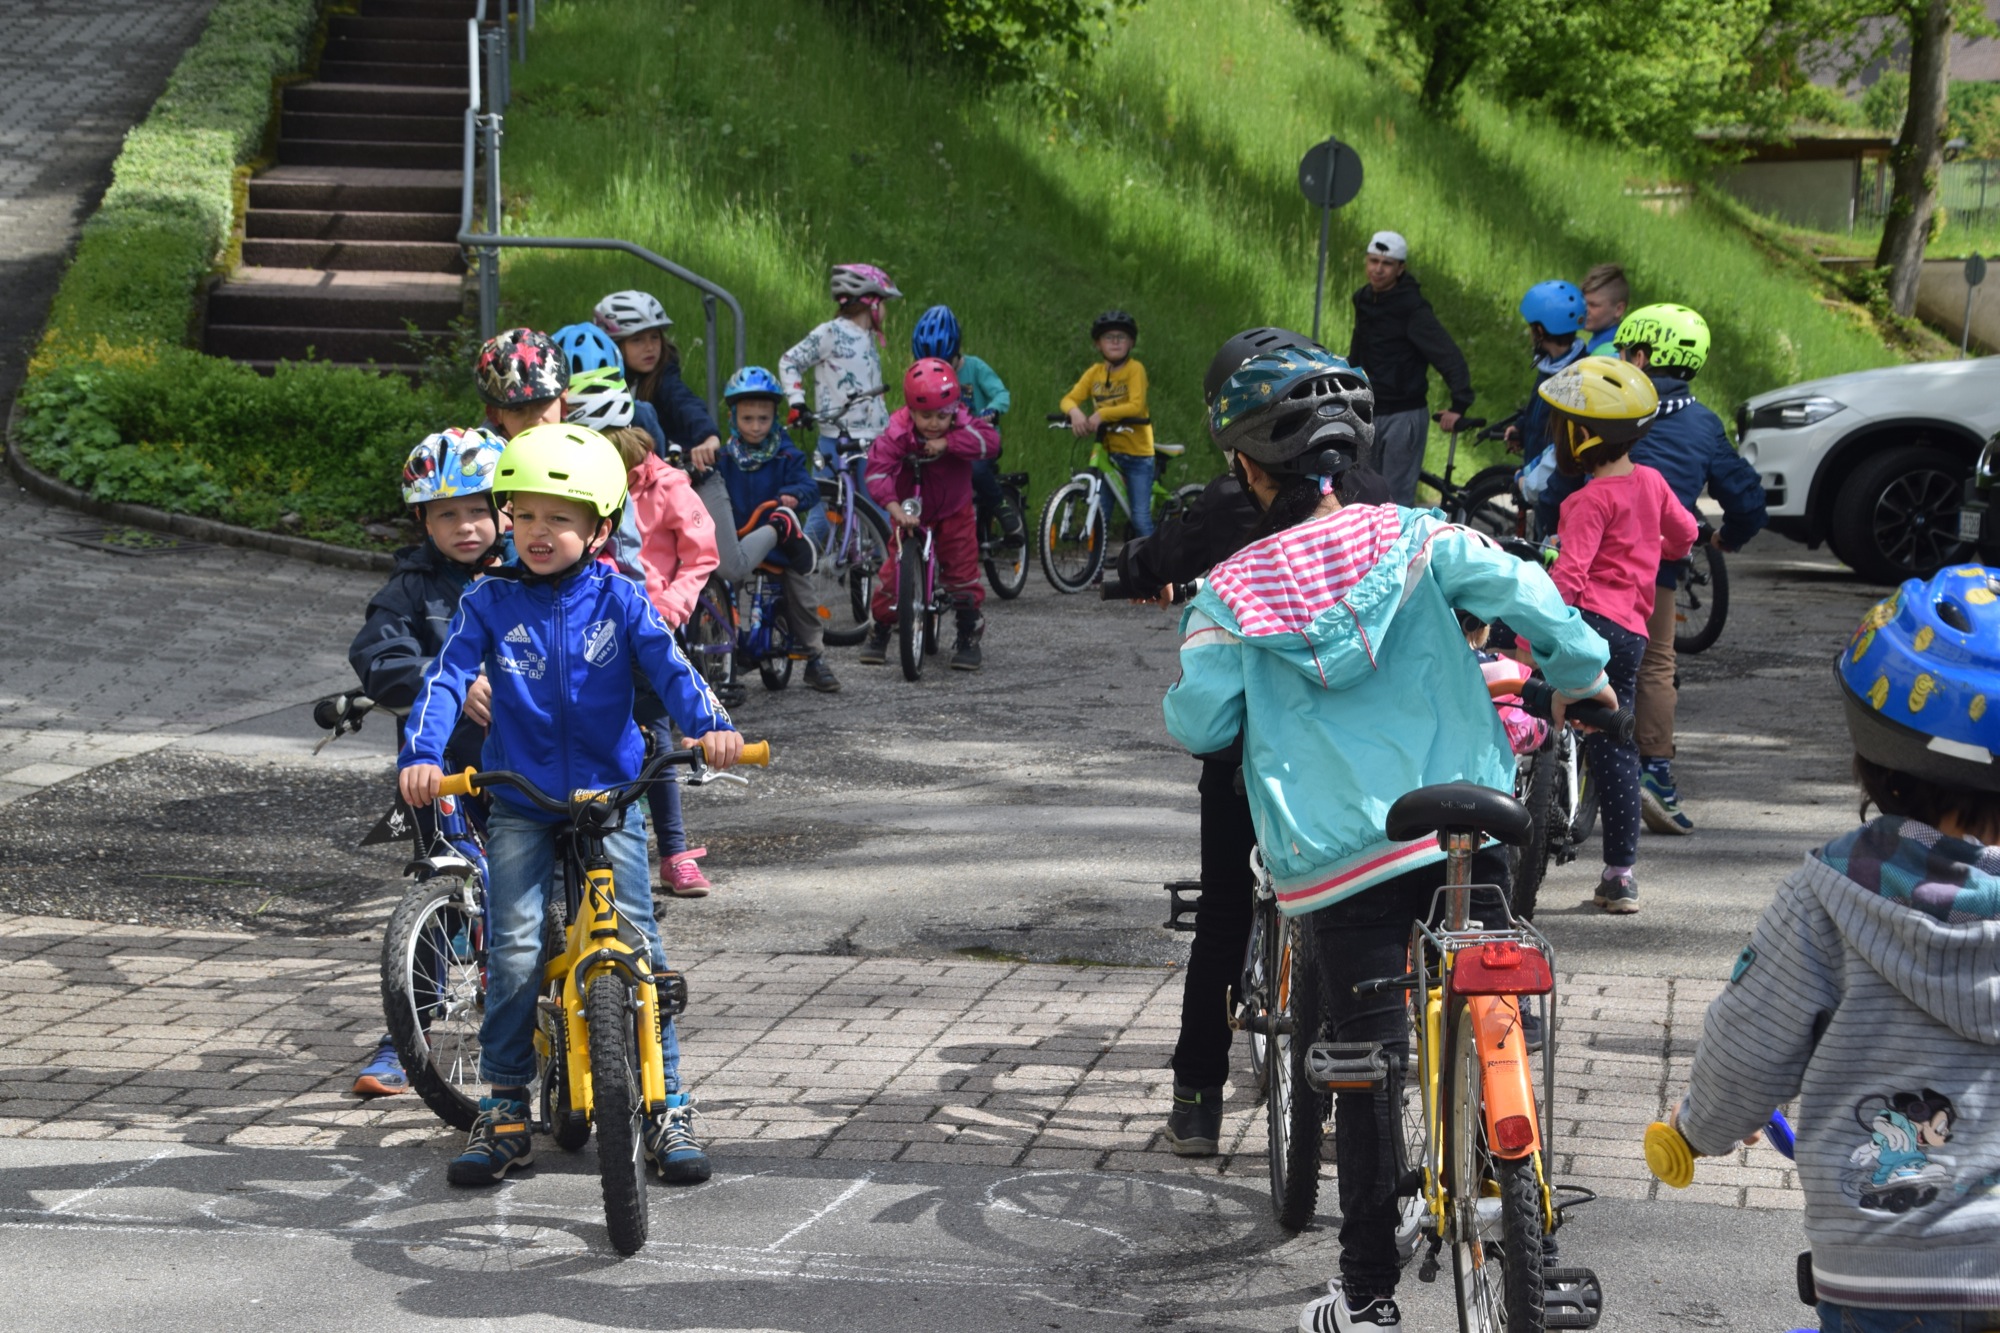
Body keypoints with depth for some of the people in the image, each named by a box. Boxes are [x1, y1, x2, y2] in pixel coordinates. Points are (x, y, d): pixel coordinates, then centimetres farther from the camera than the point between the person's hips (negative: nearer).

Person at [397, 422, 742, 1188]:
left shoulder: (617, 600, 0)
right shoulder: (489, 604, 0)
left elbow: (668, 667, -11)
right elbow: (446, 680, -10)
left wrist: (710, 724, -31)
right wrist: (421, 756, -28)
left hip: (609, 797, 0)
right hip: (519, 804, 0)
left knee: (637, 945, -8)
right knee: (514, 953, -10)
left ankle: (668, 1107, 3)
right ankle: (504, 1110, 4)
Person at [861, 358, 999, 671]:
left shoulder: (961, 425, -22)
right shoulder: (898, 434, -27)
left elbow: (990, 440, -37)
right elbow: (878, 471, -36)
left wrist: (947, 443, -44)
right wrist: (896, 510, -49)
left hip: (954, 511, 1)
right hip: (912, 512, -1)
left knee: (963, 571, -5)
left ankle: (969, 637, 8)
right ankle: (879, 632, 14)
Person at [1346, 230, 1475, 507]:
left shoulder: (1412, 307, -16)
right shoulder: (1364, 300, 7)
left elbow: (1449, 356, -21)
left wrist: (1458, 406, -29)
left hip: (1403, 414, -7)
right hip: (1370, 412, 7)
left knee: (1397, 497, -7)